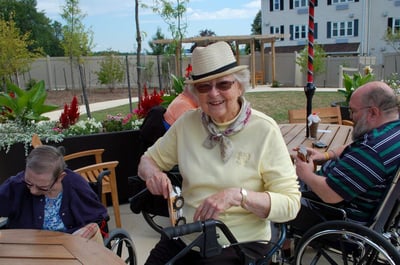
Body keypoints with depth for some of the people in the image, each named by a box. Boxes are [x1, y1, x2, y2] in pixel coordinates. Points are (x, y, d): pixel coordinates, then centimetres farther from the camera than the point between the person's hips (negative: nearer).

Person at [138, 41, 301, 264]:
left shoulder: (264, 130, -12)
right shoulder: (187, 123, 0)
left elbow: (290, 204, -13)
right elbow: (149, 159, 13)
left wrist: (238, 196, -28)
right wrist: (152, 173, -10)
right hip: (184, 238, 4)